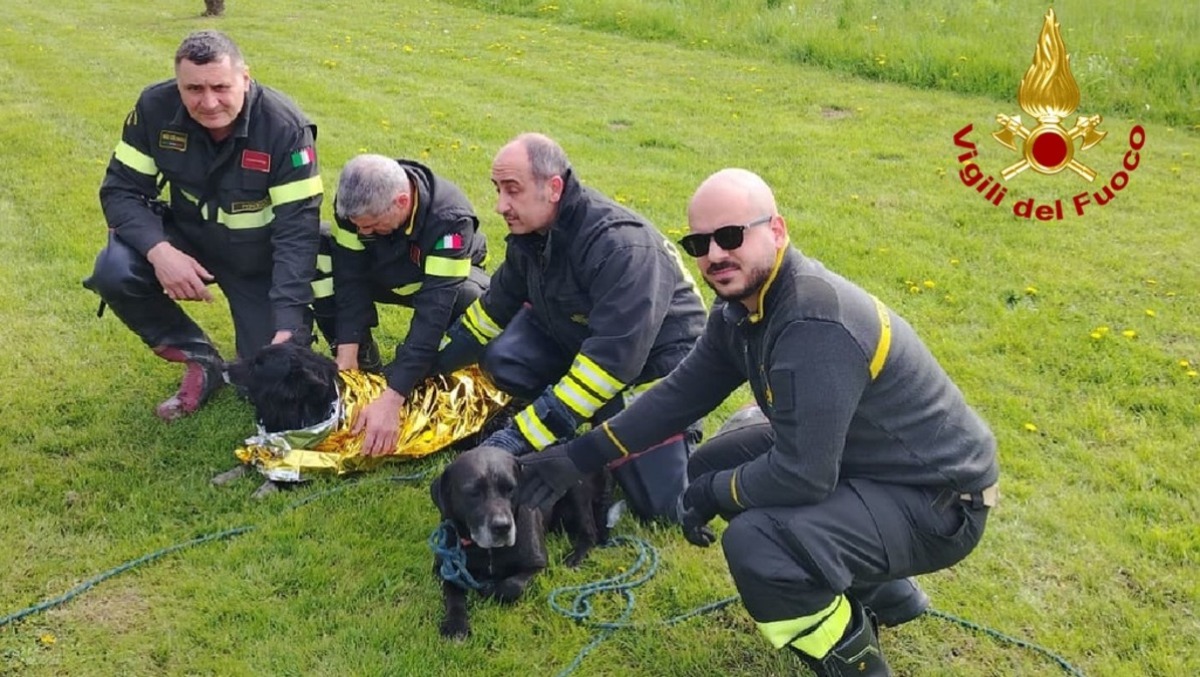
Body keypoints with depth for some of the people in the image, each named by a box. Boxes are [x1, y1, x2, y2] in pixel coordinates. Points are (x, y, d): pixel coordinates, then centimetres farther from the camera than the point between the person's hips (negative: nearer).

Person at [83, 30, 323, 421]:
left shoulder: (285, 128, -25)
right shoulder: (156, 108, -18)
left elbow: (297, 229, -26)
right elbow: (121, 189, -11)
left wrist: (288, 326, -33)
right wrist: (159, 251, -33)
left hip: (260, 260, -2)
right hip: (187, 240, 2)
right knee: (114, 272, -28)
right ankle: (201, 361, -4)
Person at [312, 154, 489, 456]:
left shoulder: (450, 218, -40)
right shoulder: (355, 201, -28)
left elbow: (433, 309, -44)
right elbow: (351, 279, -23)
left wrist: (391, 398, -50)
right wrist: (346, 360, -31)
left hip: (446, 278, -3)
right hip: (383, 272, 4)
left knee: (473, 302, -39)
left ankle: (425, 371, -8)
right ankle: (362, 363, -4)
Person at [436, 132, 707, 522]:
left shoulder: (621, 246, -33)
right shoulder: (531, 233, -8)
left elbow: (613, 359, -38)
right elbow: (497, 306, 9)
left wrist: (523, 435, -38)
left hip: (656, 356, -6)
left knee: (659, 504, -11)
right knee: (503, 359, -21)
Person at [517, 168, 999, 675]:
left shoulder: (814, 326, -31)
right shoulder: (742, 305, -1)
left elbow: (802, 475, -31)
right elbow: (682, 392, 8)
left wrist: (712, 493, -13)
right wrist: (580, 456, 6)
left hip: (939, 500, -10)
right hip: (865, 461, 10)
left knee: (753, 542, -28)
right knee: (714, 465, 14)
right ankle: (883, 592, 24)